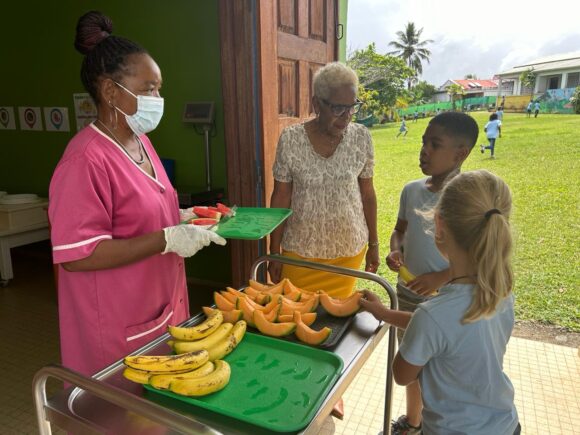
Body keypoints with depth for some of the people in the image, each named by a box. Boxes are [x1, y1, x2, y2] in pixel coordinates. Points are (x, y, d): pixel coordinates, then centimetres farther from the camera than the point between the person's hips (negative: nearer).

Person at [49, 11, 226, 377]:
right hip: (118, 331, -8)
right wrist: (167, 240, -26)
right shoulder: (87, 159, -21)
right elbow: (76, 255, -25)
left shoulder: (139, 142, 6)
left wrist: (182, 221, 2)